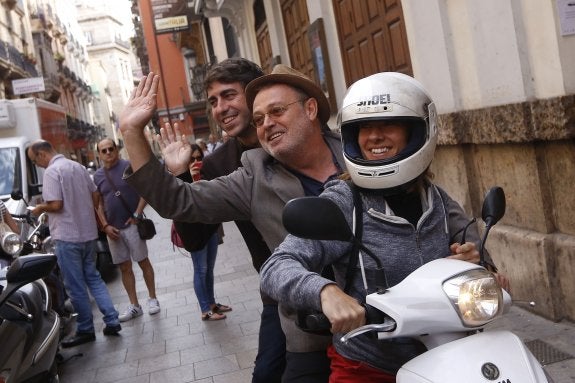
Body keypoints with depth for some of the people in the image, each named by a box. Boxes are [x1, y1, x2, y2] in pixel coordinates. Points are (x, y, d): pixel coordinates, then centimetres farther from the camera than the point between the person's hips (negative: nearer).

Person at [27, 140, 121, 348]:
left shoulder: (52, 171, -14)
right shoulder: (78, 167, 10)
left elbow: (56, 204, -21)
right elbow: (95, 195, 14)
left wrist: (40, 208, -2)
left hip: (67, 237, -8)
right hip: (87, 232, 8)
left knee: (76, 286, 3)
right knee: (93, 278, 16)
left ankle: (86, 330, 12)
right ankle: (112, 321, 13)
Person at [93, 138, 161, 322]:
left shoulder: (129, 167, -5)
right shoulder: (98, 175, 8)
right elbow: (99, 204, 11)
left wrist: (137, 214, -12)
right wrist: (105, 226, 0)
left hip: (132, 224, -4)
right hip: (113, 229, 4)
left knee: (143, 262, 2)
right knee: (124, 267, 8)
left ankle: (152, 298, 14)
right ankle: (134, 305, 15)